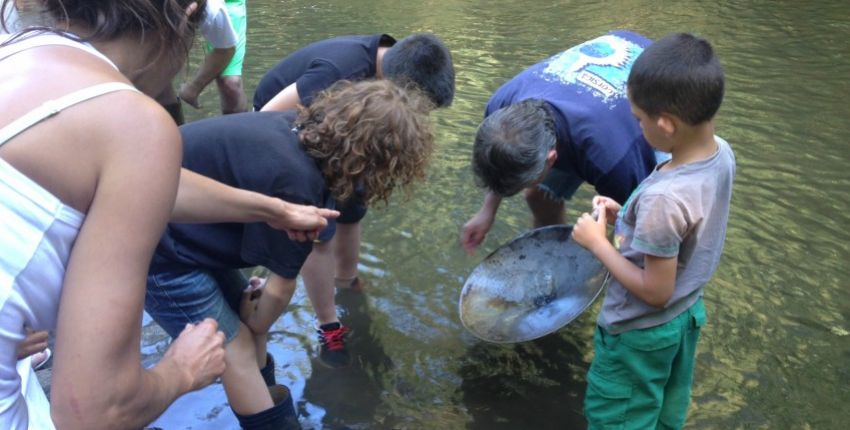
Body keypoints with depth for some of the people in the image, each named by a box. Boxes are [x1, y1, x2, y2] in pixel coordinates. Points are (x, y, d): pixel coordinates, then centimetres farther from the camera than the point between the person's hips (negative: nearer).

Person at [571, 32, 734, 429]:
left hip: (640, 335, -7)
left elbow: (655, 291, -28)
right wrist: (627, 216, -3)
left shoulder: (663, 198, -38)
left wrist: (597, 242, -19)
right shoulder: (722, 153, -12)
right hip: (687, 315, 8)